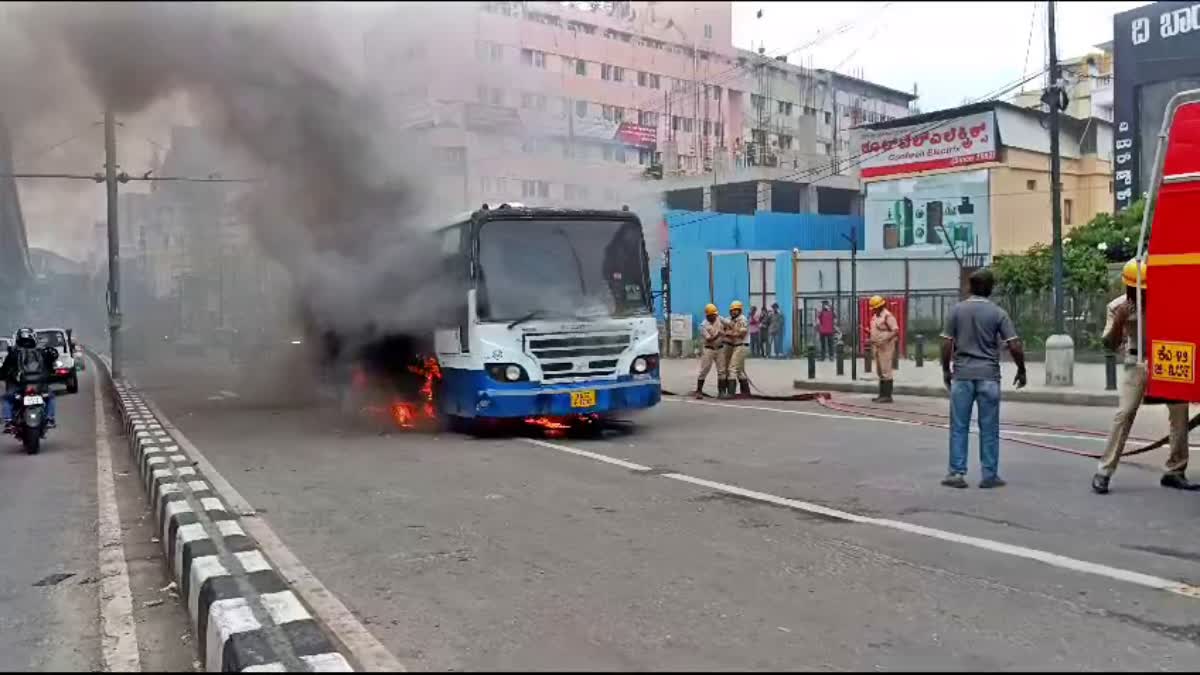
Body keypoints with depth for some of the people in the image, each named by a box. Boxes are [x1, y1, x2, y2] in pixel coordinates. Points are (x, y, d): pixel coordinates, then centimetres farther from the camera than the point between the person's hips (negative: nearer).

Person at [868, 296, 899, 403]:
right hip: (877, 346, 9)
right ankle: (882, 394, 16)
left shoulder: (887, 316, -12)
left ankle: (887, 396, -7)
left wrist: (884, 340, -24)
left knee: (885, 371, -8)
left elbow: (895, 331, -17)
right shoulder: (876, 316, 15)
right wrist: (870, 334, 7)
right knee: (880, 372, 11)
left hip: (885, 346, -9)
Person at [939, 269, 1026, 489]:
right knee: (989, 429, 6)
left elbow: (946, 344, -1)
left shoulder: (956, 311, 1)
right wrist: (1021, 370, 9)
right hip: (988, 376, -1)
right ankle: (990, 475, 11)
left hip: (962, 375, 1)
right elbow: (1014, 346, -6)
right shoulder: (998, 313, -2)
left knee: (959, 427, 7)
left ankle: (957, 473, 8)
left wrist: (946, 370, 11)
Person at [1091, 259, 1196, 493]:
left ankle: (1174, 472, 14)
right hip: (1138, 364, -2)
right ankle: (1104, 472, -5)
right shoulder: (1118, 306, -4)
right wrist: (1119, 321, -19)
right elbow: (1110, 344, -3)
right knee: (1124, 414, -9)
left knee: (1180, 413, 0)